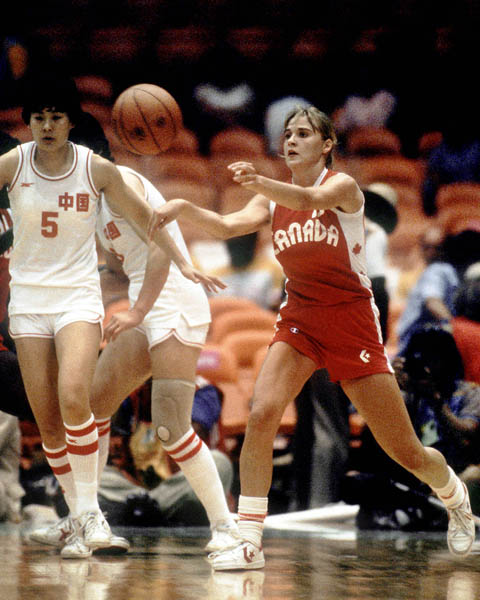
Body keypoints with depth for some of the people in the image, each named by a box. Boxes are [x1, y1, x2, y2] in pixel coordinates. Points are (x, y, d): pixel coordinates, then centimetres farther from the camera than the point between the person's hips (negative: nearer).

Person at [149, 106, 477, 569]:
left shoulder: (343, 187, -10)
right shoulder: (272, 201, 5)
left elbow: (309, 199, -33)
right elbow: (228, 225, -12)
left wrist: (259, 182, -53)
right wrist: (184, 208, -32)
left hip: (352, 322, -4)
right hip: (299, 319, 4)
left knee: (405, 451, 3)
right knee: (261, 415, -22)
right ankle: (249, 543, -20)